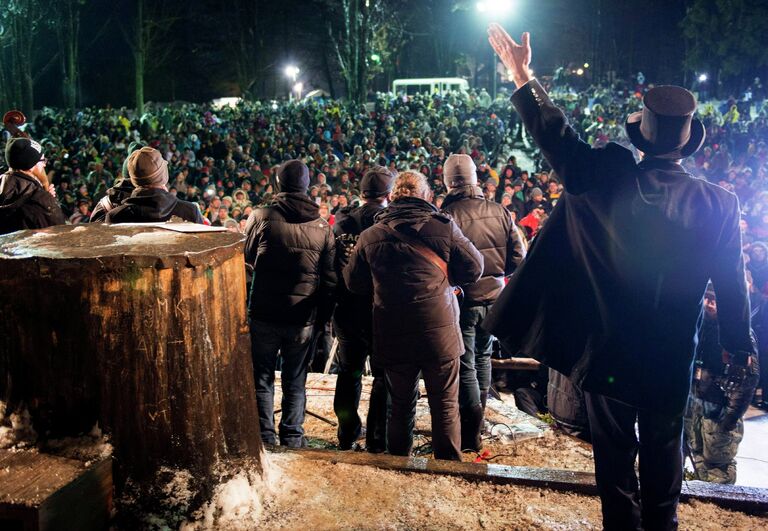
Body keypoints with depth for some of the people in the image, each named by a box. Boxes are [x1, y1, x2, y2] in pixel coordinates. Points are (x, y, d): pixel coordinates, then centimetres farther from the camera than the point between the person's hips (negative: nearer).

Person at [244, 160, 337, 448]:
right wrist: (322, 319, 11)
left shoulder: (262, 217, -9)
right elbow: (329, 280, 2)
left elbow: (248, 257, 8)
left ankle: (265, 438, 18)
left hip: (264, 315, -2)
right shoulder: (322, 226, -1)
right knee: (295, 382, 15)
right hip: (303, 319, 2)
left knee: (262, 379, 13)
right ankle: (292, 439, 21)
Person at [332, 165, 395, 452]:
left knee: (349, 373, 19)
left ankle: (347, 434, 30)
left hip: (346, 311, 4)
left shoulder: (342, 222, -2)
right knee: (384, 375, 10)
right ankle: (377, 439, 14)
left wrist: (336, 301, 13)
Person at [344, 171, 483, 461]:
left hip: (393, 337, 2)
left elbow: (353, 282, 9)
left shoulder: (370, 236, -1)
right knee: (445, 407, 11)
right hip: (440, 333, -2)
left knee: (401, 407, 17)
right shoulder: (444, 227, -6)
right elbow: (474, 269, 0)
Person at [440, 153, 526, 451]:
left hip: (462, 301, -4)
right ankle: (476, 418, 37)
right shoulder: (500, 212, -5)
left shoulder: (445, 216, -18)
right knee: (483, 358, 22)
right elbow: (518, 258, -1)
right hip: (493, 298, 5)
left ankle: (470, 435, 6)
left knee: (465, 364, 5)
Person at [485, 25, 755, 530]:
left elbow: (559, 139, -6)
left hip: (608, 350, -1)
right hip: (672, 357, 1)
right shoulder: (718, 202, -11)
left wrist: (523, 76, 3)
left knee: (615, 453, 17)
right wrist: (740, 346, 10)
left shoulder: (609, 178, -17)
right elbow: (732, 282, -4)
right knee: (663, 451, 21)